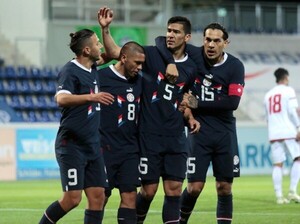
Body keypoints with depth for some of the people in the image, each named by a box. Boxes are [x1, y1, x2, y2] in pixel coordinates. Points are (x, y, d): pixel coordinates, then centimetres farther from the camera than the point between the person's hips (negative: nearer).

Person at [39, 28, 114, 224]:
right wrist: (90, 97, -42)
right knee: (72, 198, -10)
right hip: (72, 144, -8)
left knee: (98, 197, 1)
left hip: (92, 145, 8)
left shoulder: (93, 69, 12)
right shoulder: (70, 71, -12)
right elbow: (61, 98, -31)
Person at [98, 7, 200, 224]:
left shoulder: (190, 68, 9)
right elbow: (115, 52, -10)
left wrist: (190, 118, 5)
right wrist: (105, 28, -24)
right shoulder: (152, 54, -3)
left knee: (174, 190, -1)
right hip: (149, 136, -3)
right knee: (148, 190, 0)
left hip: (176, 138, 3)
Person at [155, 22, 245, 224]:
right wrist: (170, 62, -23)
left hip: (225, 132, 1)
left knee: (224, 187, 3)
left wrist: (197, 104, -15)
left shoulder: (235, 67, -6)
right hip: (200, 130, -1)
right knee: (195, 187, -4)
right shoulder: (193, 55, -5)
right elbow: (162, 41, -5)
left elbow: (232, 102, -15)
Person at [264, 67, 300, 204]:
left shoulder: (268, 95, 18)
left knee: (277, 164, 3)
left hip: (273, 133, 5)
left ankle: (279, 196, -3)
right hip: (288, 131, -5)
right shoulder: (288, 91, 1)